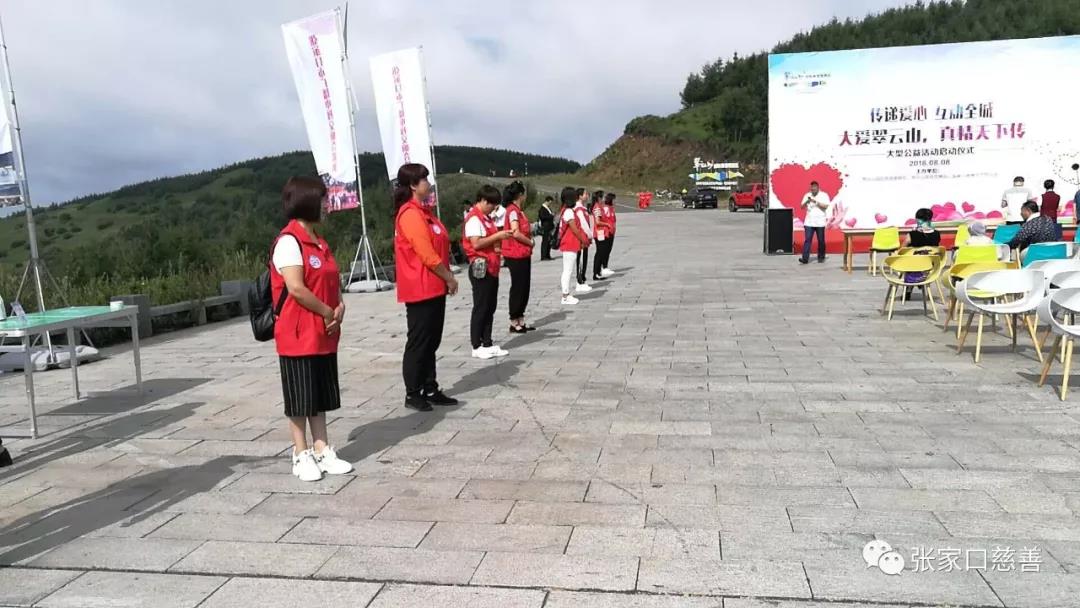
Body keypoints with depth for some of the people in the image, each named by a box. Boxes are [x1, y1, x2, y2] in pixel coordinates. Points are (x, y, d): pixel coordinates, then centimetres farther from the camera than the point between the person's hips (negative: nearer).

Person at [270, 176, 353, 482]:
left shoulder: (318, 241, 12)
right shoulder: (289, 240, -15)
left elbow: (332, 280, 15)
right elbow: (295, 288, -22)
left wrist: (340, 307, -4)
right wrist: (328, 313, -13)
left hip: (324, 334, 8)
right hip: (298, 335, -8)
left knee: (321, 396, 12)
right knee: (300, 398, 3)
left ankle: (322, 451, 21)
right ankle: (301, 456, 13)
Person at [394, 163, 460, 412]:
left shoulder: (424, 211, 14)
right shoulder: (410, 214, -17)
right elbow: (427, 254, -20)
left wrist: (447, 277, 9)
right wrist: (449, 278, -11)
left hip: (434, 287, 10)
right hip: (421, 289, -10)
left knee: (431, 342, 14)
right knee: (418, 342, -1)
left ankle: (430, 390, 22)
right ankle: (412, 394, 9)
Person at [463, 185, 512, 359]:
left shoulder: (486, 218, 16)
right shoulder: (474, 218, -13)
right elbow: (476, 243, -22)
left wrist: (499, 240, 5)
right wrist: (497, 236, -16)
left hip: (491, 268, 9)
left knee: (490, 307, 11)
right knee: (480, 308, -3)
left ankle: (487, 343, 17)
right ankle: (477, 347, 4)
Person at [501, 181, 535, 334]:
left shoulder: (518, 211, 15)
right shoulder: (513, 211, -14)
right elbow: (515, 233, -23)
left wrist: (529, 238, -2)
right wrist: (530, 242, -10)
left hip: (523, 254, 9)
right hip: (516, 255, -9)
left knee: (524, 287, 12)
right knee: (518, 288, -3)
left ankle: (520, 321, 19)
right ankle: (514, 323, 5)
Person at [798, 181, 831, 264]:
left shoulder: (824, 195, 1)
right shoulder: (807, 195, 10)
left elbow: (825, 206, -11)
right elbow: (802, 207, 7)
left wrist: (816, 202, -18)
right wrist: (807, 202, -13)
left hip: (820, 223, -2)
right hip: (809, 222, 2)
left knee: (821, 241, 5)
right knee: (807, 240, -7)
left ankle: (821, 258, 18)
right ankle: (805, 258, -12)